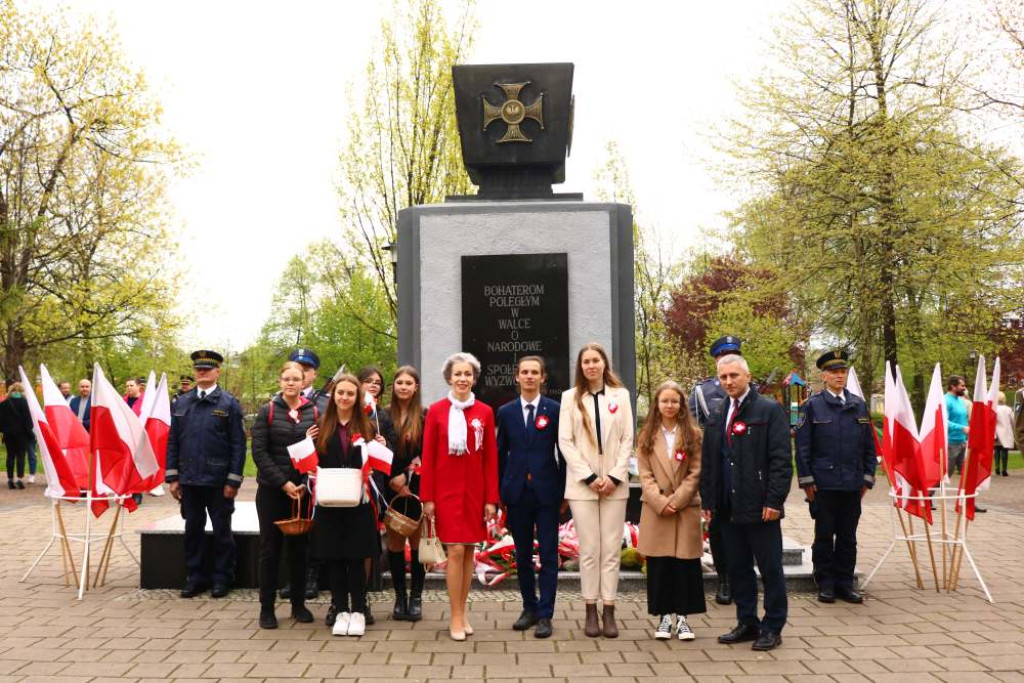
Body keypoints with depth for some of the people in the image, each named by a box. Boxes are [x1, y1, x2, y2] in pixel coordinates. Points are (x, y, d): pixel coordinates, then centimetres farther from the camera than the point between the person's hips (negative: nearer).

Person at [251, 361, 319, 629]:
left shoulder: (313, 413, 4)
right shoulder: (267, 412, -1)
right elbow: (259, 452, -6)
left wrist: (305, 483, -9)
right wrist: (284, 483, -13)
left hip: (302, 490, 2)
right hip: (271, 490, -1)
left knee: (299, 547, 8)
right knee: (270, 548, 4)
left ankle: (298, 604, 21)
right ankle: (266, 607, 13)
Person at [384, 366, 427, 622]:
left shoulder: (424, 417, -1)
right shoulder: (383, 415, 5)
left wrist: (406, 475, -11)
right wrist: (392, 480, -7)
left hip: (416, 487, -1)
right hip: (391, 488, 2)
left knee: (416, 542, 3)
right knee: (395, 543, 6)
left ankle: (416, 597, 13)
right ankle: (400, 597, 16)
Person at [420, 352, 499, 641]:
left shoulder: (485, 412, 3)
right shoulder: (436, 411, -1)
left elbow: (491, 458, 4)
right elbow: (428, 457, 0)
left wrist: (491, 498, 1)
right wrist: (427, 497, -3)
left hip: (475, 490, 2)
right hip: (446, 490, -2)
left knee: (470, 549, 7)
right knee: (455, 550, -6)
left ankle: (462, 611, 20)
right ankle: (455, 617, 4)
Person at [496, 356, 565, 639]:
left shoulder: (556, 410, 0)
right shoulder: (506, 412, 7)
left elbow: (563, 453, 2)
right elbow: (501, 454, 9)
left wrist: (564, 491, 0)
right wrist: (500, 491, 6)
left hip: (547, 492, -2)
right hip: (517, 492, 2)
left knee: (548, 555, 0)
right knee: (522, 554, 10)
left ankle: (545, 615, 6)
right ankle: (529, 607, 24)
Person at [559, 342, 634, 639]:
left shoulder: (621, 395, 7)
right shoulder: (571, 397, 5)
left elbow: (627, 439, 5)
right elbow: (565, 441, 0)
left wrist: (615, 476, -6)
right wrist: (589, 477, -8)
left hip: (614, 483, 1)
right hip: (582, 483, -1)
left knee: (612, 549, 1)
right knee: (589, 550, 1)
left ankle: (609, 611, 6)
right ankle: (591, 611, 8)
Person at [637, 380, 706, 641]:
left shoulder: (692, 434, 4)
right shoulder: (647, 436, 7)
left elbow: (695, 473, -1)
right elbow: (645, 475, 2)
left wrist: (675, 500, -10)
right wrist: (660, 502, -10)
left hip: (686, 508, -1)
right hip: (656, 510, 1)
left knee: (686, 563, 1)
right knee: (659, 565, 3)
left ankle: (682, 617, 11)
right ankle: (664, 616, 13)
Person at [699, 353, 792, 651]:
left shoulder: (769, 410, -5)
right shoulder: (717, 417, 14)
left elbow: (781, 459, -10)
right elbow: (708, 462, 17)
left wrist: (774, 501, -16)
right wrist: (708, 501, 10)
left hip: (760, 508, -6)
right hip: (728, 509, 6)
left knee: (770, 569, 3)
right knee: (738, 568, 12)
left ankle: (772, 628, 14)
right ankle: (747, 623, 23)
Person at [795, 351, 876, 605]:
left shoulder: (859, 405, 10)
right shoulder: (812, 406, -1)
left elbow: (869, 444, 14)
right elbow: (803, 446, -2)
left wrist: (867, 477, 8)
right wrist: (806, 481, -5)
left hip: (852, 485, 3)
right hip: (823, 485, -3)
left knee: (848, 537, 9)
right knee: (824, 536, 5)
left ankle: (845, 584, 19)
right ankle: (825, 585, 15)